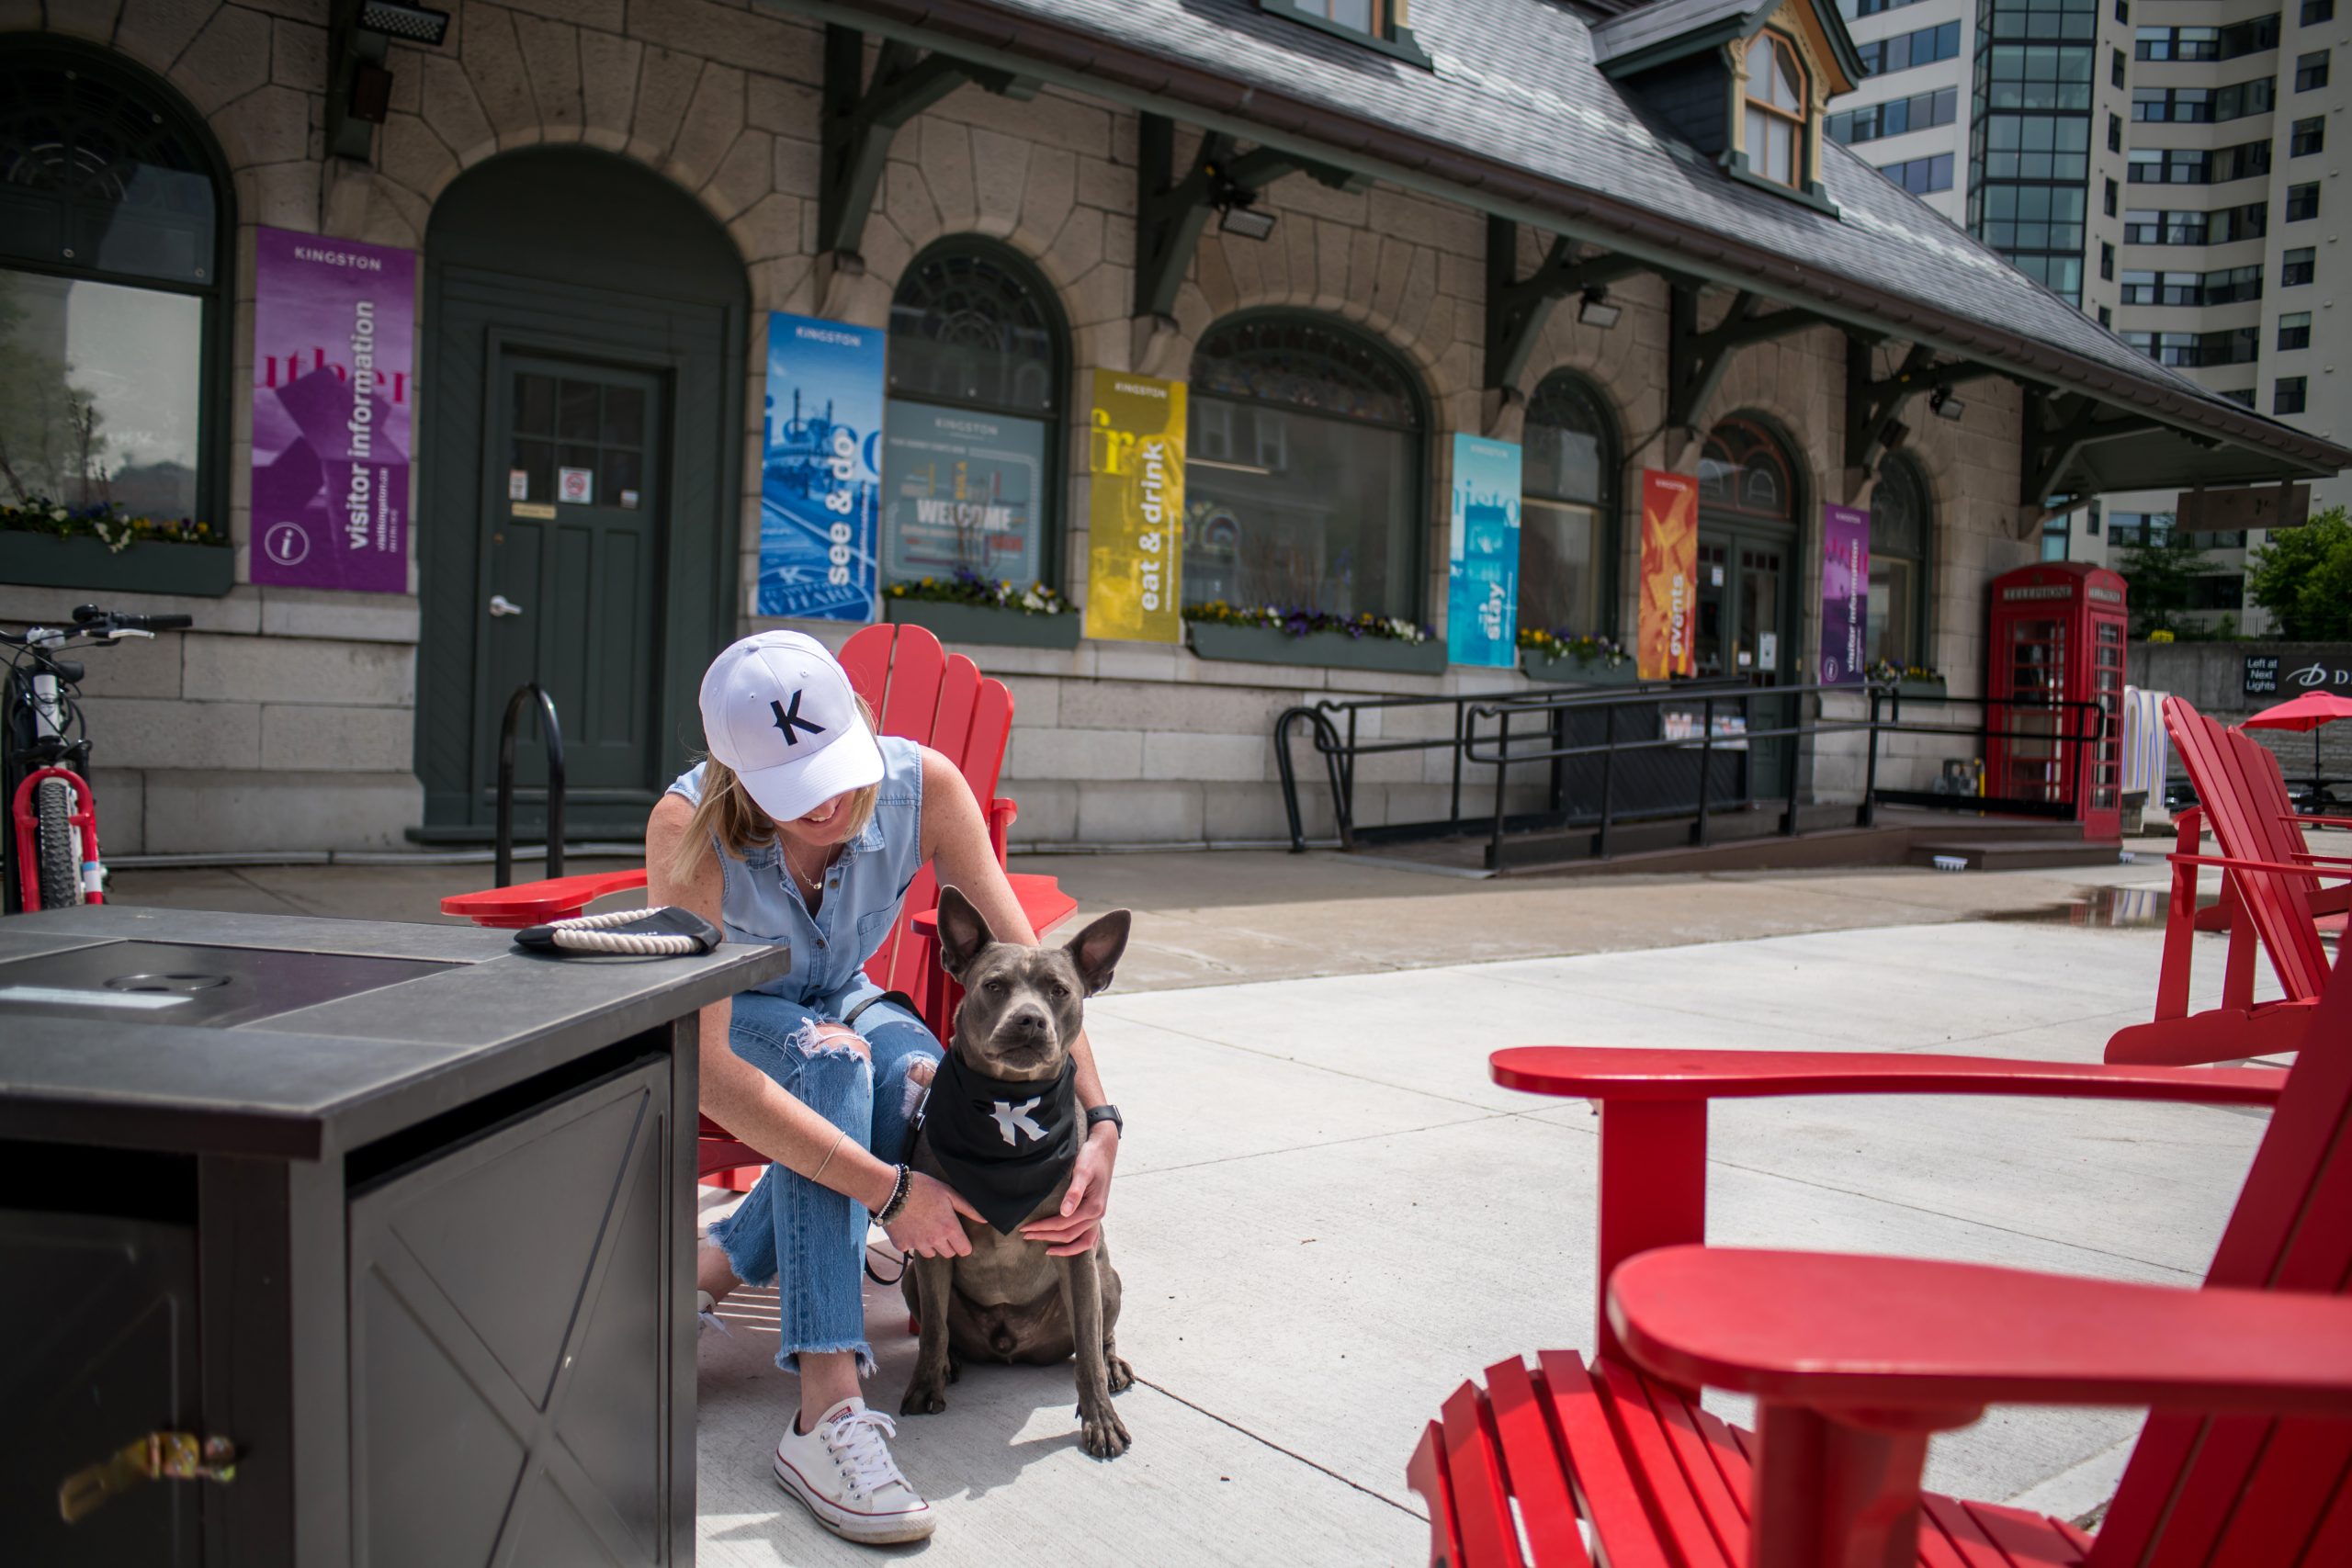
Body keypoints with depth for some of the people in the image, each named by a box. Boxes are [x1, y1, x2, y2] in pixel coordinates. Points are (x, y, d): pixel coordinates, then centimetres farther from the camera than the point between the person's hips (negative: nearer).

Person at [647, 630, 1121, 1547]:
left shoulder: (922, 784, -27)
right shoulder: (689, 829, -34)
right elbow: (706, 1068, -39)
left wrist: (1100, 1122, -34)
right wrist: (886, 1189, -43)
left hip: (843, 1005, 3)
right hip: (724, 1022, -3)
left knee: (924, 1080, -32)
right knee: (829, 1053, -37)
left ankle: (716, 1266, -12)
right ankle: (827, 1415, -41)